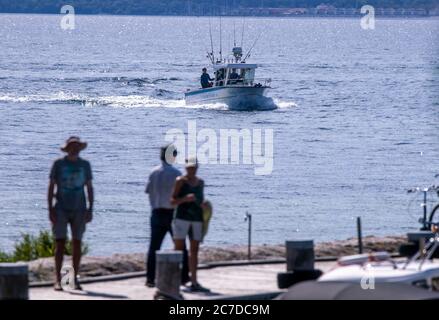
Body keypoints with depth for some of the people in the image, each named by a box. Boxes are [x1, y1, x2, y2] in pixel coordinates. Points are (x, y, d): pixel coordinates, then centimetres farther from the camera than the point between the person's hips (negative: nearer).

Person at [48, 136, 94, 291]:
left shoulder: (85, 165, 7)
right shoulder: (59, 164, 1)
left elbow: (89, 188, 11)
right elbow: (51, 187, 2)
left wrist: (90, 209, 3)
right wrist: (50, 209, -6)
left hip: (79, 210, 2)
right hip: (61, 209, -2)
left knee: (77, 243, 2)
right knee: (60, 243, -8)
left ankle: (75, 279, 9)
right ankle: (57, 280, -8)